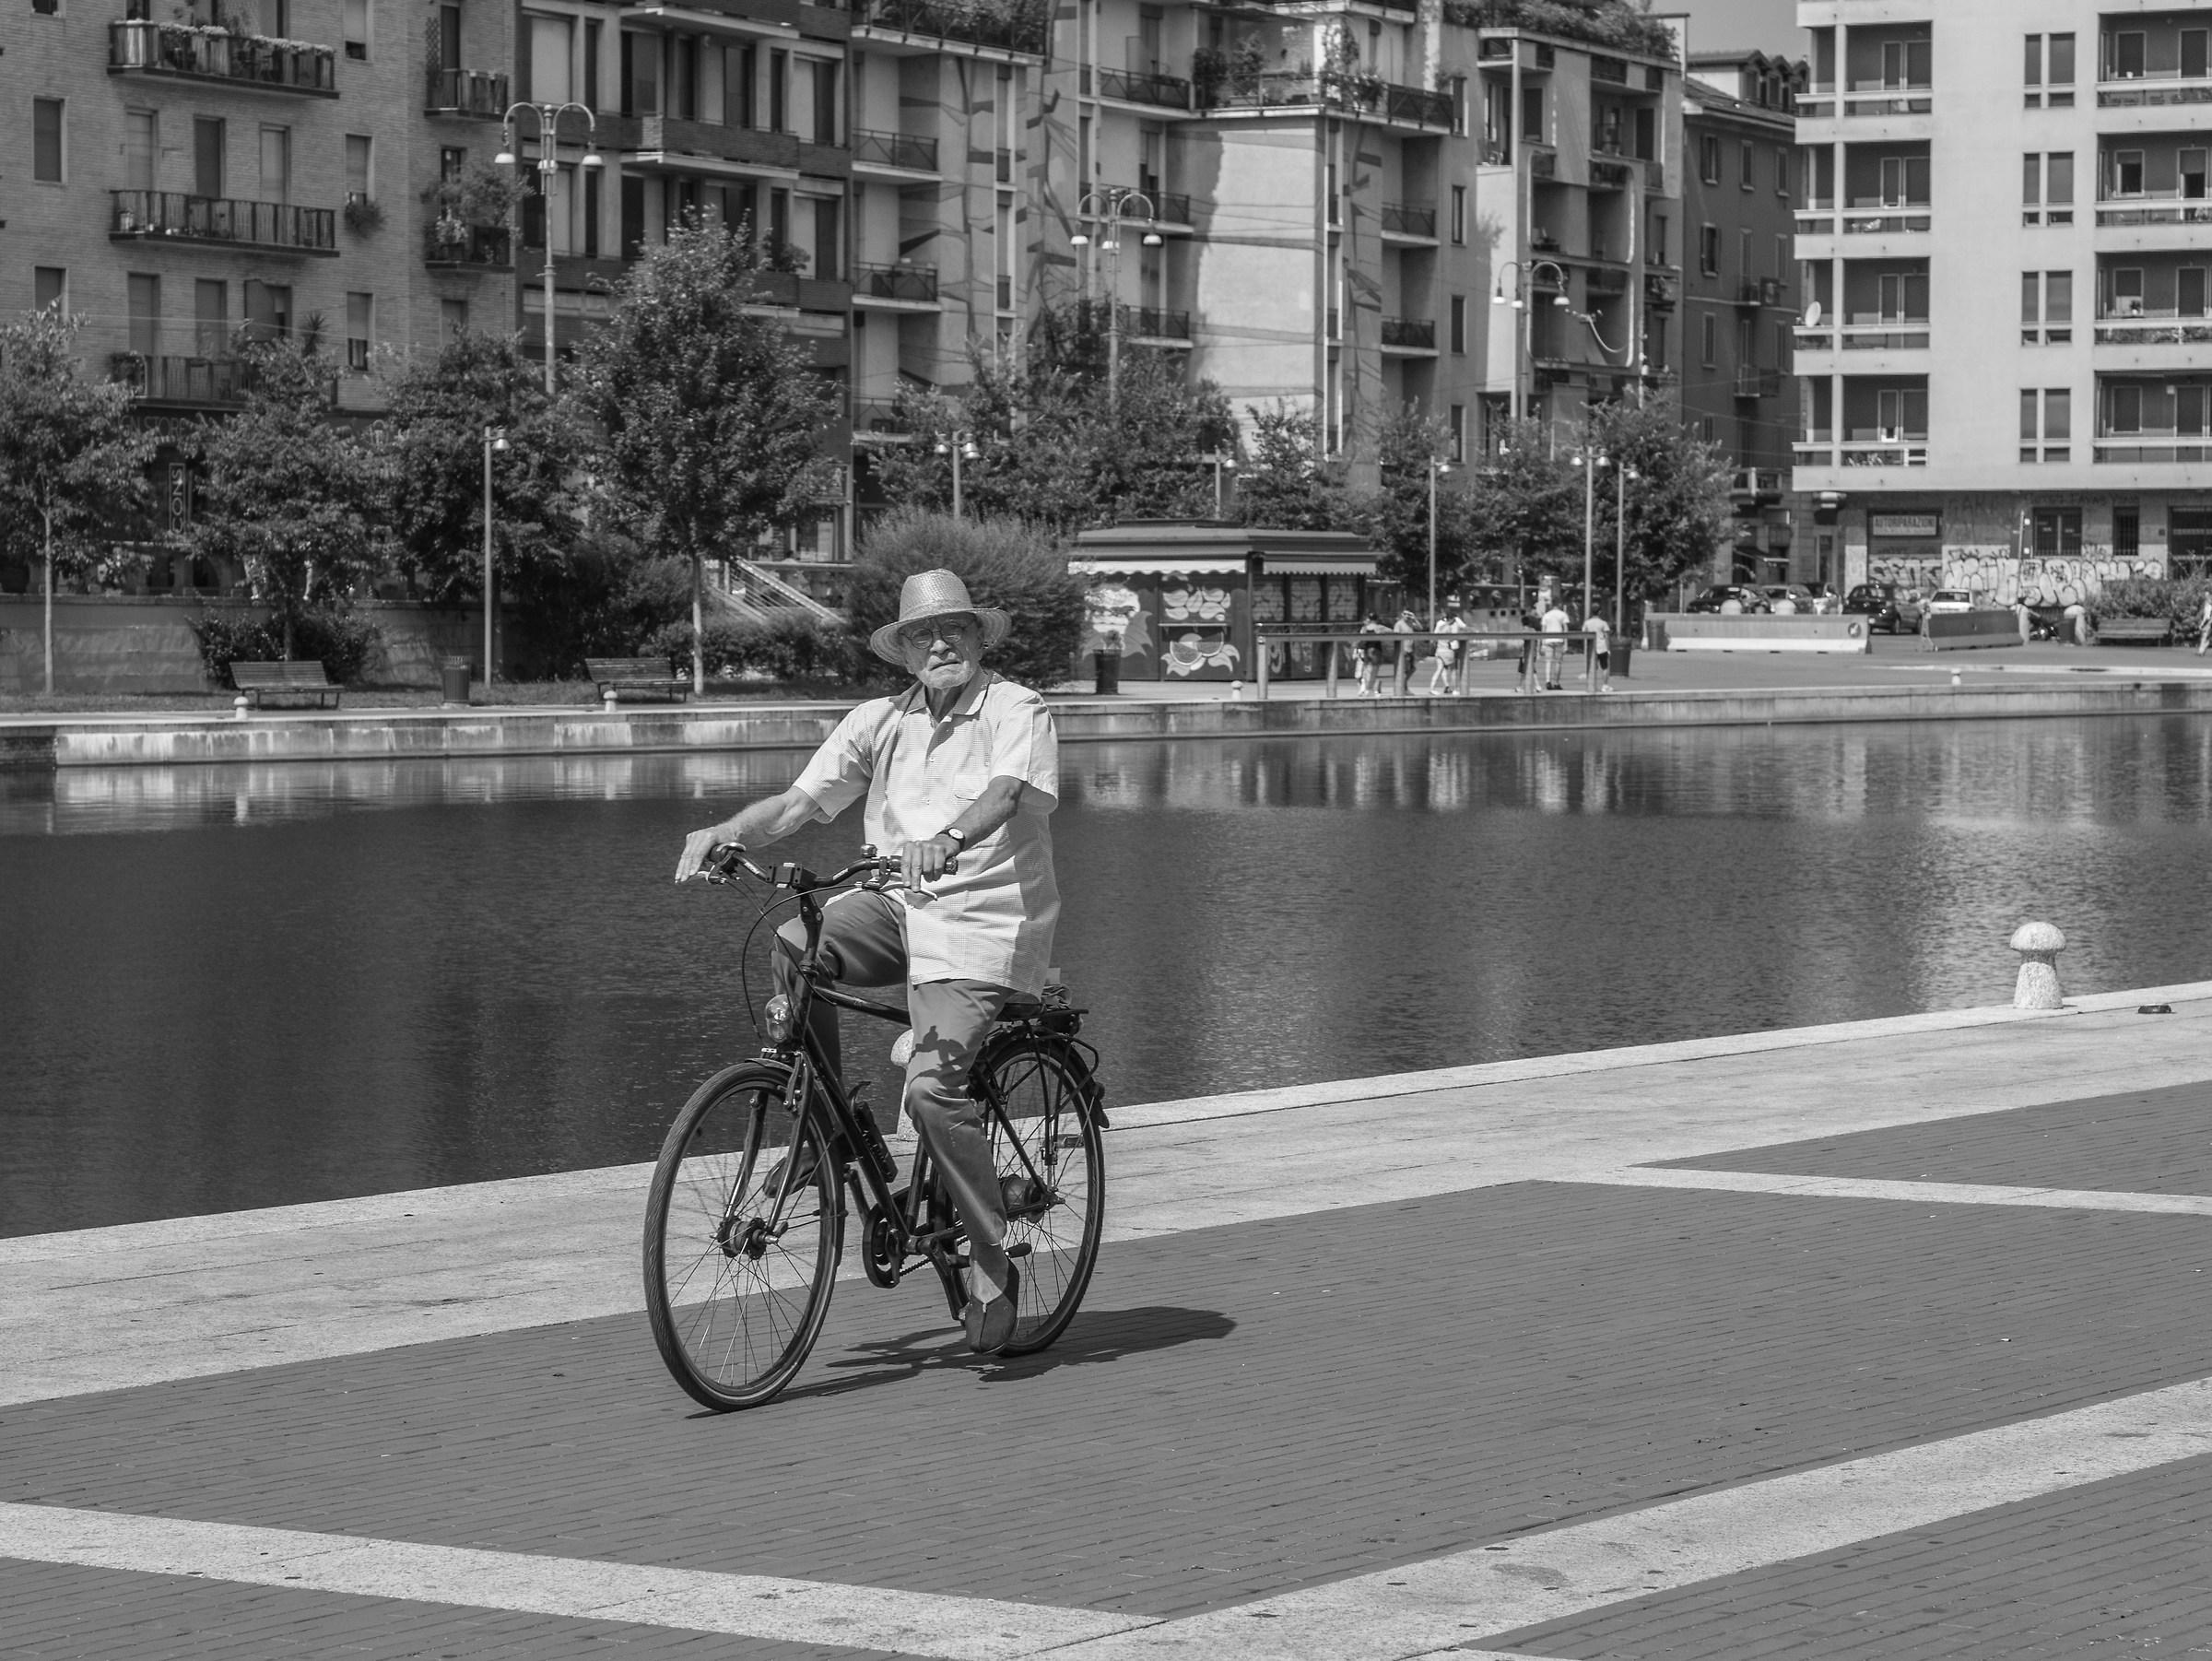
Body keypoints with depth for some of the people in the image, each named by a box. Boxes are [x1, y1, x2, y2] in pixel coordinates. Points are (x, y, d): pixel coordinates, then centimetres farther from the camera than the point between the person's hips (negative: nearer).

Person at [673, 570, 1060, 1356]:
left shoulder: (1016, 710, -3)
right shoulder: (879, 722, 11)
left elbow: (1005, 792, -23)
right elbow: (799, 801, 4)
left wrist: (950, 838, -43)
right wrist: (724, 831, -14)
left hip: (981, 918, -5)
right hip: (898, 905, 5)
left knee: (932, 1087, -23)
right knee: (793, 944, -24)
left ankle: (993, 1269, -10)